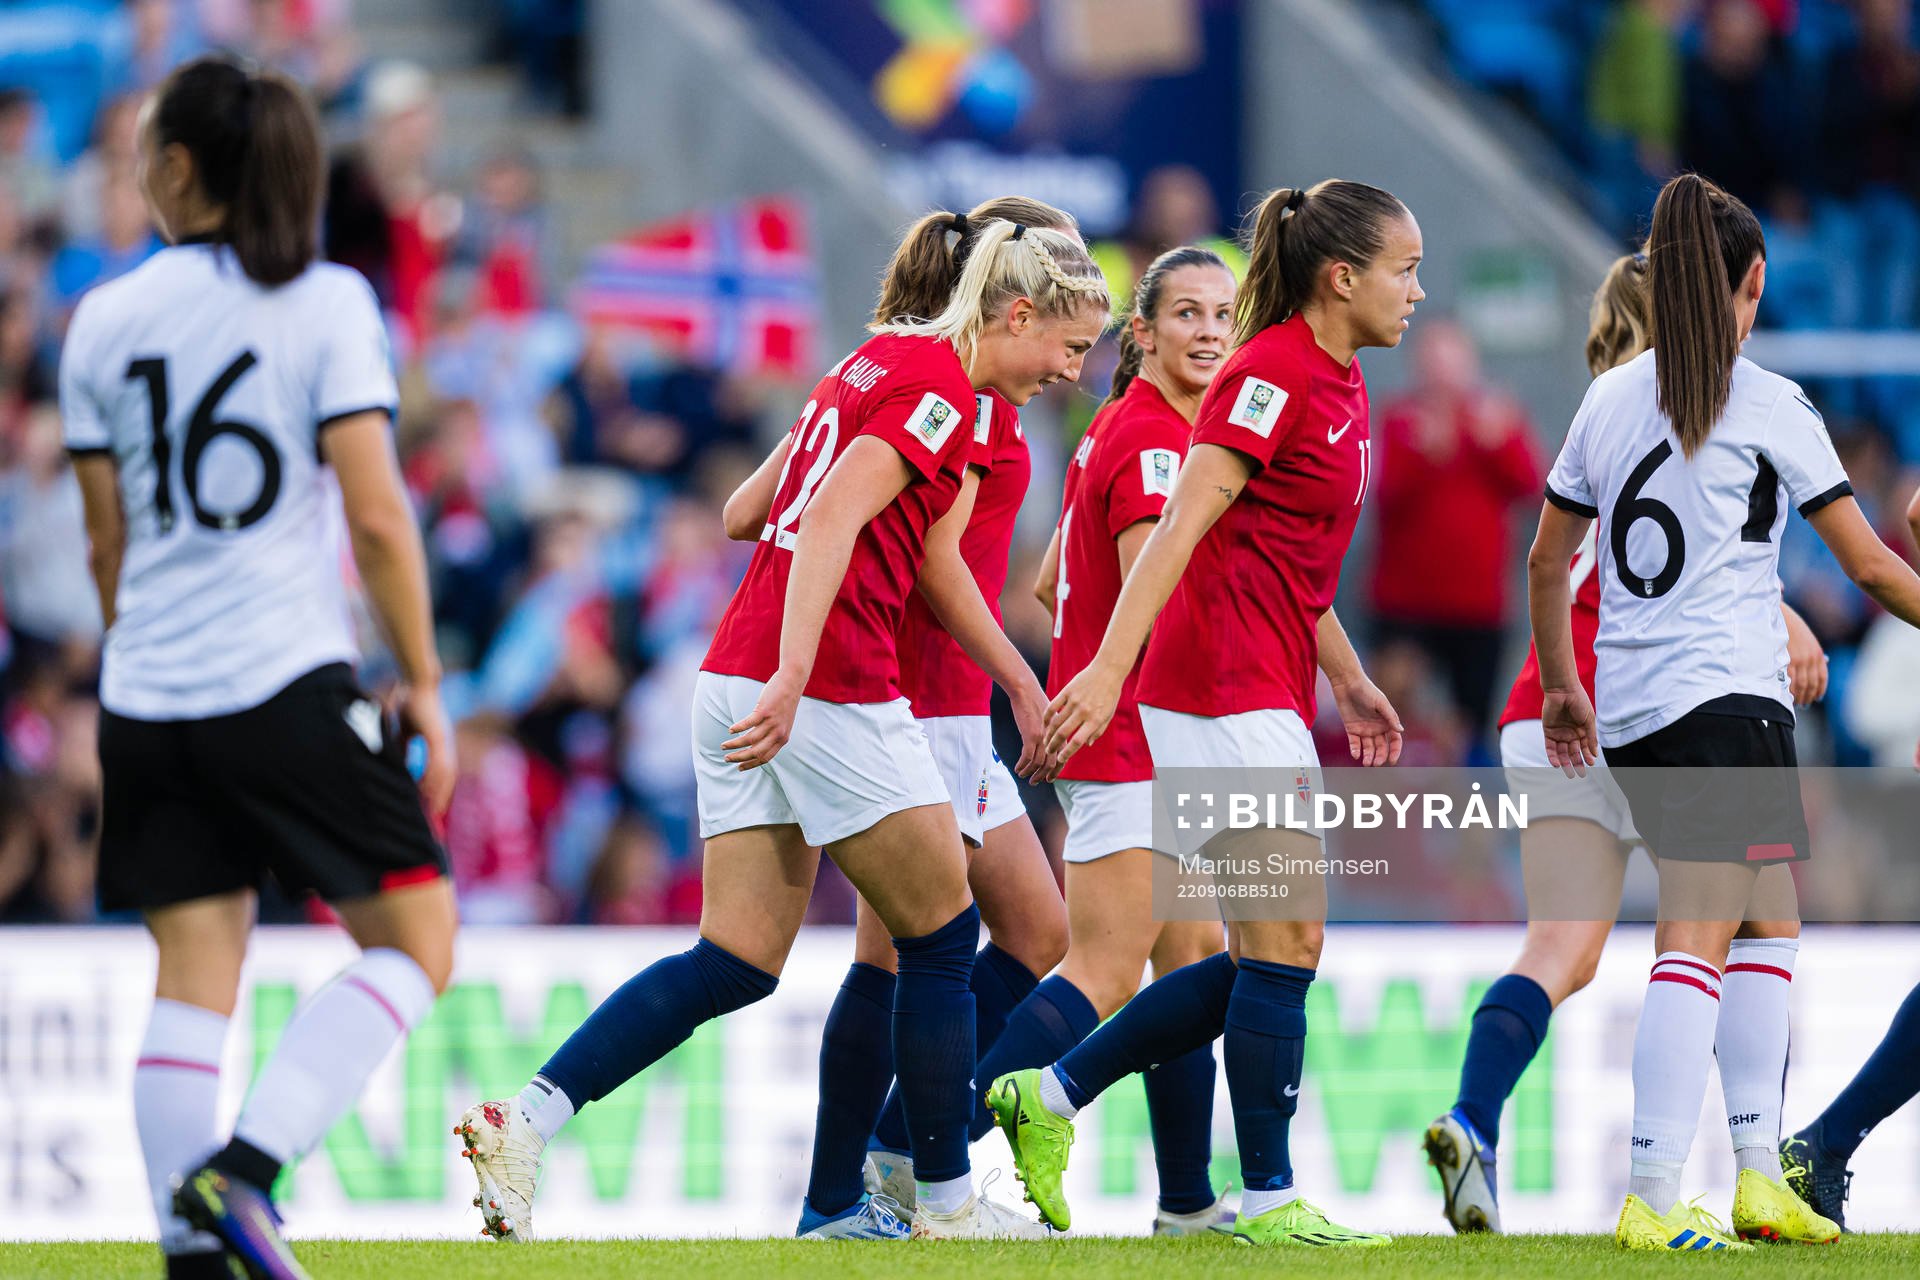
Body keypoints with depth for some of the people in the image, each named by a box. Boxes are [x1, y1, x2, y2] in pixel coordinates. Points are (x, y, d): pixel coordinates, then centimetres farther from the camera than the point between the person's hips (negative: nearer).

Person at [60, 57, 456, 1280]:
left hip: (148, 699, 4)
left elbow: (108, 543, 10)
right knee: (415, 941, 4)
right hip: (288, 678, -4)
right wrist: (424, 681, -2)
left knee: (194, 973, 7)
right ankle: (242, 1168, -12)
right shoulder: (327, 303, -5)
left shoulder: (104, 320, 6)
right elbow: (375, 513, -10)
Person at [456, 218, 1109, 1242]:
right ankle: (947, 1203, 13)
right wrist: (791, 680, -29)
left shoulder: (881, 359, 19)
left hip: (740, 680, 9)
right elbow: (832, 519, -22)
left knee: (738, 963, 5)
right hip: (832, 689, -9)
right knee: (941, 936, 6)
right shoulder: (939, 391, -10)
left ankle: (523, 1119, -9)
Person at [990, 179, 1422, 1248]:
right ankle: (1270, 1200, -2)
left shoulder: (1338, 385, 16)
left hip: (1268, 697, 10)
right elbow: (1182, 528, -20)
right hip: (1225, 689, -10)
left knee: (1268, 958, 9)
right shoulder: (1271, 373, -13)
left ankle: (1051, 1097, 16)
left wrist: (1350, 680, 26)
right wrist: (1110, 668, -26)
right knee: (1287, 944, -7)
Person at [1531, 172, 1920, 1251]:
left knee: (1768, 921, 16)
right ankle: (1653, 1201, -18)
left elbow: (1546, 563, 17)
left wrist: (1562, 687, 29)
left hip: (1627, 713, 6)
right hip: (1725, 697, -6)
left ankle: (1759, 1174, 10)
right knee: (1698, 941, -10)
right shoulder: (1770, 406, -5)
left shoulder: (1610, 399, 11)